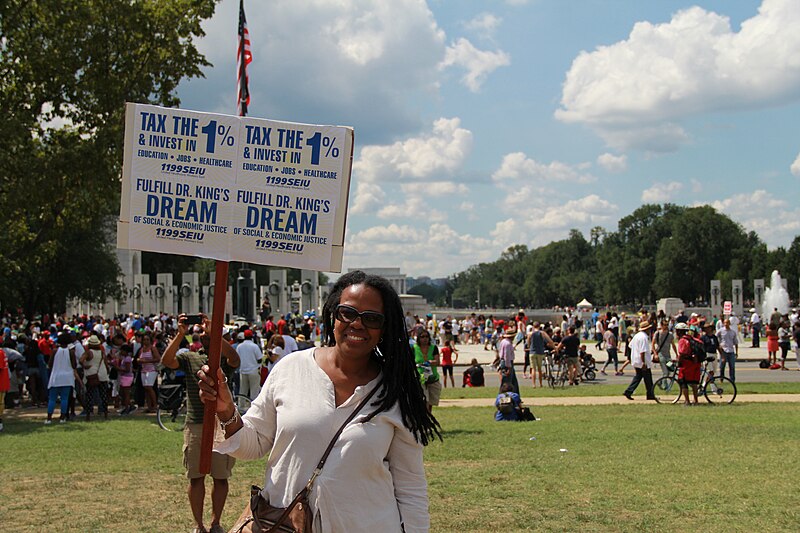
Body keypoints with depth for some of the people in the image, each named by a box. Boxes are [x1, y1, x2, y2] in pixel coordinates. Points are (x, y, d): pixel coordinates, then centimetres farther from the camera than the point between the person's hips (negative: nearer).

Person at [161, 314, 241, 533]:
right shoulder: (189, 357, 9)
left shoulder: (224, 358, 4)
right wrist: (180, 334, -17)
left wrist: (213, 331, -25)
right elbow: (167, 361, -8)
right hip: (195, 425, 1)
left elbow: (235, 359, -19)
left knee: (221, 478, 5)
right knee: (196, 478, 6)